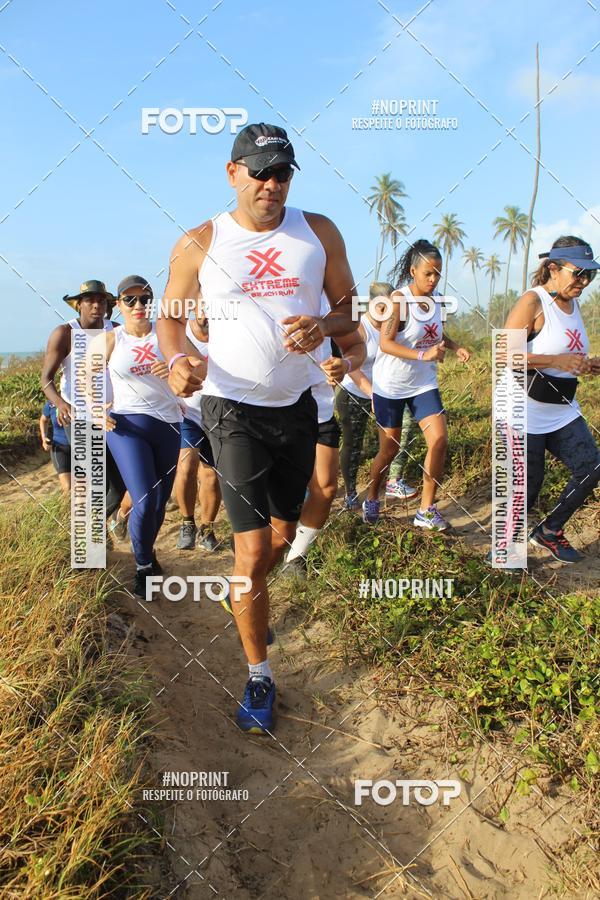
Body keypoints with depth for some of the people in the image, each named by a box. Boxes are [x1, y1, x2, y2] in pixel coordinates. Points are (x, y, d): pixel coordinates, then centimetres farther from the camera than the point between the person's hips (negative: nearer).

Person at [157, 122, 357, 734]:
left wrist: (324, 327, -17)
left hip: (297, 406, 4)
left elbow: (350, 306, 7)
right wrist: (176, 360, -18)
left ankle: (246, 602, 50)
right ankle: (258, 676, 10)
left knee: (282, 534, 17)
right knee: (253, 548, -9)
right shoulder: (198, 245, -5)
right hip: (232, 409, -3)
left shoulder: (318, 232, 1)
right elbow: (171, 316, 4)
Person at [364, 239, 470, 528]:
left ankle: (426, 510, 3)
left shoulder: (436, 298, 2)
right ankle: (371, 499, 32)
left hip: (423, 384, 5)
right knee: (389, 449, 6)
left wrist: (455, 347, 0)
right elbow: (385, 343, -24)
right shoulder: (399, 299, -17)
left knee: (440, 440, -9)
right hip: (390, 385, -5)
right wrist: (423, 355, -34)